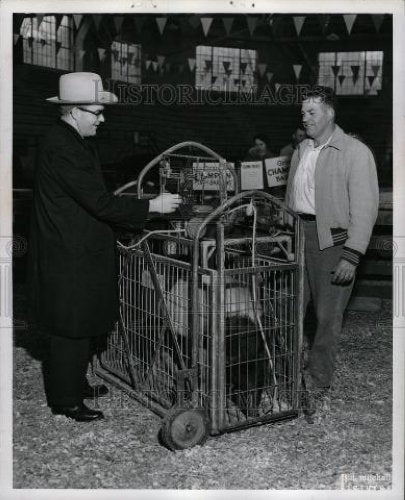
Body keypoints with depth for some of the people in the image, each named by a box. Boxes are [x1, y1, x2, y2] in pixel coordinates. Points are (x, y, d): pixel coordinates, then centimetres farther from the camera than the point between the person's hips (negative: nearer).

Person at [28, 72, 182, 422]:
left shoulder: (76, 143, 12)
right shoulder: (62, 149, -21)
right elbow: (99, 202, -24)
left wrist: (139, 217, 14)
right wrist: (152, 206, -18)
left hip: (83, 252, 10)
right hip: (70, 258, -10)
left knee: (88, 324, 19)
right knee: (72, 329, 2)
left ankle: (75, 383, 35)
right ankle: (65, 401, 16)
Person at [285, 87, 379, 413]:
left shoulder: (355, 152, -6)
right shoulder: (301, 151, 15)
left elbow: (365, 207, -11)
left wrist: (351, 257, -17)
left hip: (332, 240, -6)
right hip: (297, 235, 6)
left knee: (327, 316, 2)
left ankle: (319, 388, 15)